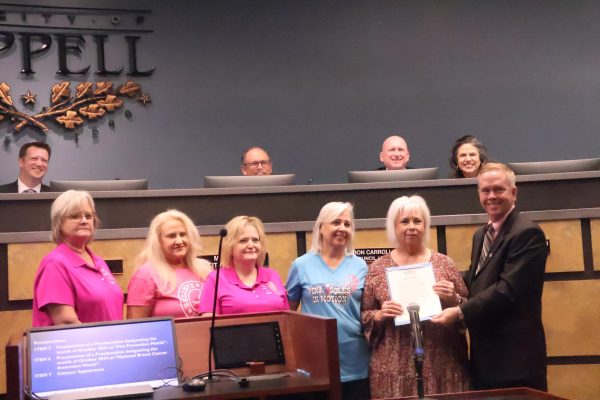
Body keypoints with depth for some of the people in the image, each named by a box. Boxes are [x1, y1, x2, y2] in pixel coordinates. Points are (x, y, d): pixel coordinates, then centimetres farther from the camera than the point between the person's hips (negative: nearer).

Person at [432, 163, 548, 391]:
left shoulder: (527, 233, -14)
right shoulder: (481, 235, 17)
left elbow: (508, 289, -22)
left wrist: (460, 312, -21)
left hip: (515, 355, -9)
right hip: (486, 354, 9)